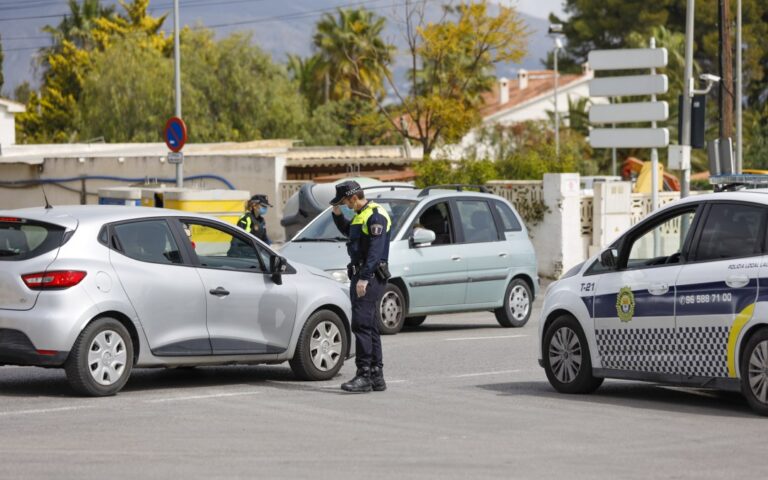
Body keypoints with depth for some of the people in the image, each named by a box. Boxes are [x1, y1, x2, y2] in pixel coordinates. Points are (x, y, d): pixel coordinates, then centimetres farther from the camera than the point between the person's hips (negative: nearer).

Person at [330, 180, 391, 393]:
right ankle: (376, 377, 15)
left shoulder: (376, 216, -13)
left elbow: (376, 250, -21)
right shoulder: (360, 215, 18)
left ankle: (364, 376, -16)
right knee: (369, 327, 11)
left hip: (370, 277, -10)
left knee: (362, 324, -14)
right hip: (360, 276, 10)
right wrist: (337, 214, 20)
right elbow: (348, 231, 38)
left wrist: (364, 278, -26)